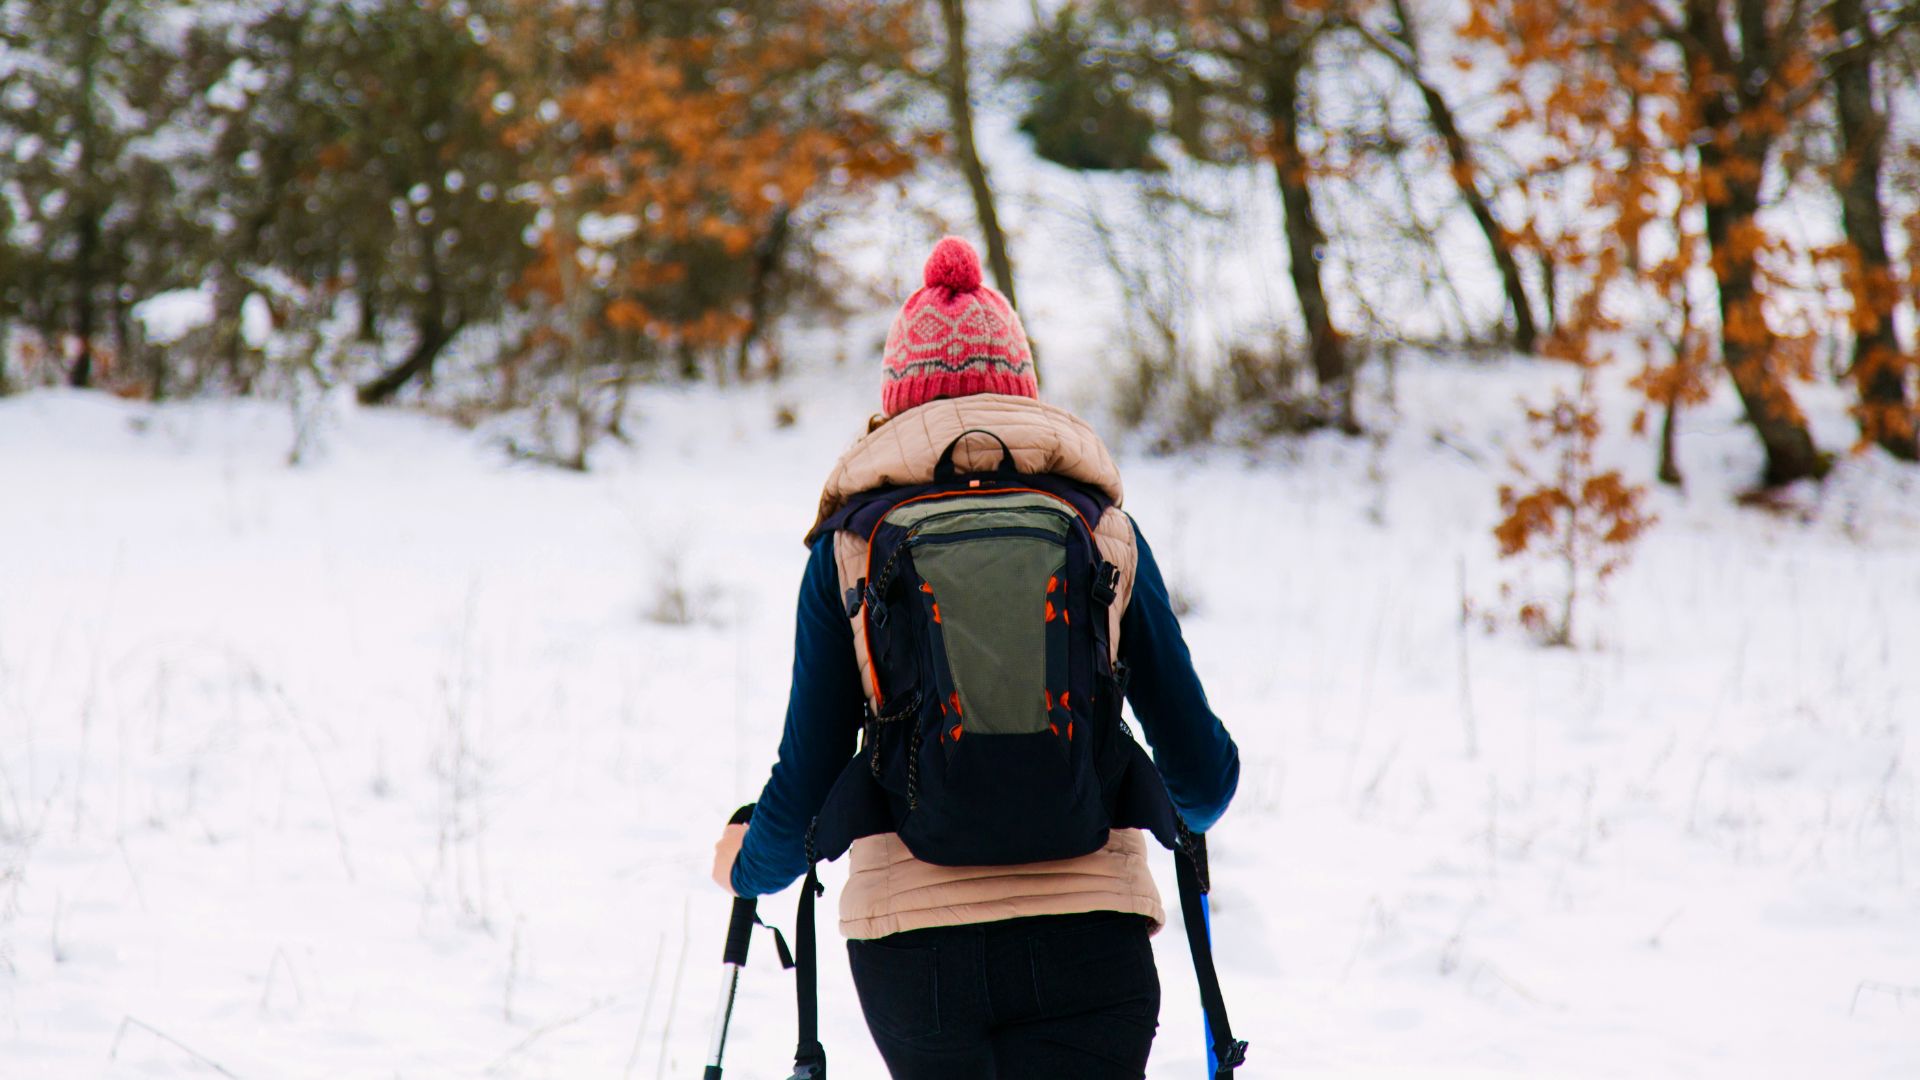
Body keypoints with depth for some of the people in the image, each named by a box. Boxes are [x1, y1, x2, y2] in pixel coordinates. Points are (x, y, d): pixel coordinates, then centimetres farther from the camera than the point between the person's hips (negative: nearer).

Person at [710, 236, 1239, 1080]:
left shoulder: (851, 545, 3)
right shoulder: (1104, 532, 5)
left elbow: (807, 786, 3)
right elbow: (1199, 764, 10)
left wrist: (747, 864, 25)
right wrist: (1188, 811, 34)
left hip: (908, 932, 1)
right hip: (1084, 933, -1)